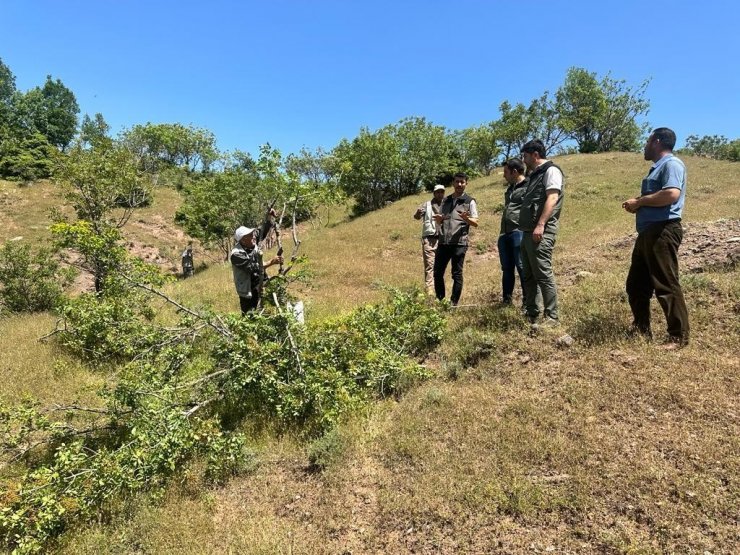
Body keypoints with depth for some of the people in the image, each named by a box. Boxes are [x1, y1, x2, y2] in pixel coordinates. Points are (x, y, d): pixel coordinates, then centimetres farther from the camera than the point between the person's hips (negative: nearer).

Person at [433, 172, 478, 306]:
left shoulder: (469, 201, 4)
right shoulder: (446, 200, 16)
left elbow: (475, 223, -2)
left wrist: (466, 218, -23)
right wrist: (438, 218, -4)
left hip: (459, 243, -4)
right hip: (443, 242, 5)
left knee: (457, 274, 0)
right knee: (437, 272, 5)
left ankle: (454, 303, 7)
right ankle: (440, 300, 18)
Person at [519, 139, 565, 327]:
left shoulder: (551, 170, -4)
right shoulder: (535, 175, 24)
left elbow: (552, 199, -16)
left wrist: (540, 225, -25)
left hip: (541, 232, -10)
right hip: (528, 232, 10)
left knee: (543, 275, -10)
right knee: (528, 276, 11)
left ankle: (552, 317, -5)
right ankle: (531, 315, 18)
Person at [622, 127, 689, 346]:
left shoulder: (671, 163, -8)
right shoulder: (657, 167, 22)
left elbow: (672, 194, -25)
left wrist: (639, 201, -13)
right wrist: (636, 205, 7)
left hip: (663, 232, -11)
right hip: (648, 232, 11)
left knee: (666, 286, -7)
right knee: (636, 284, 14)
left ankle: (679, 336, 2)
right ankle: (641, 329, 24)